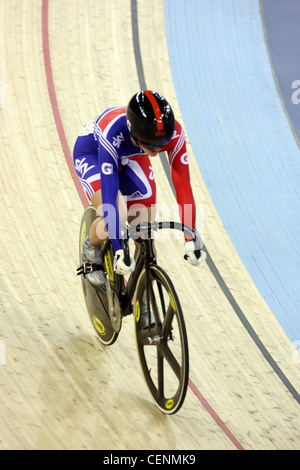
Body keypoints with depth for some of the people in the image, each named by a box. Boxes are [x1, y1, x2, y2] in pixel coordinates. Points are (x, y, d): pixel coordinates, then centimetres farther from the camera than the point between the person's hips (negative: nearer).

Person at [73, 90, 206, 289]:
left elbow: (183, 186, -33)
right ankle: (91, 250, 5)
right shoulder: (113, 135, -44)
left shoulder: (174, 133, -34)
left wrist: (191, 241, -39)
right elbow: (109, 194, -45)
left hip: (130, 159, 4)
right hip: (92, 154, -3)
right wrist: (119, 251, -50)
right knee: (115, 218, -28)